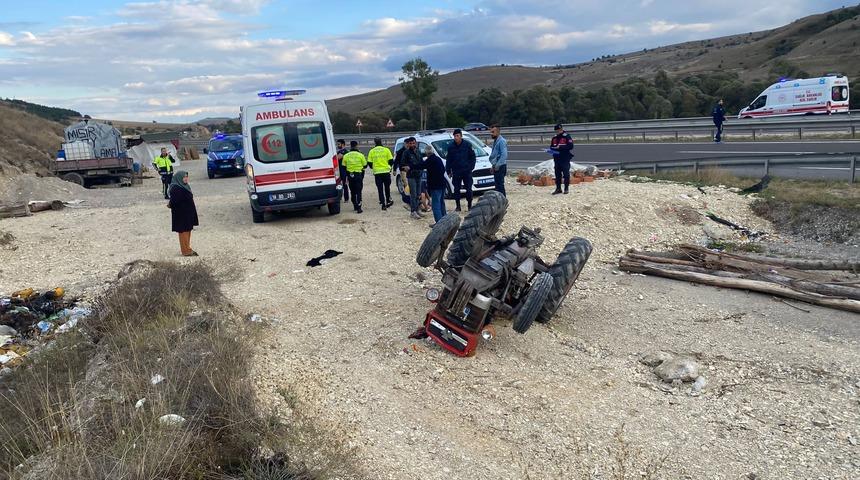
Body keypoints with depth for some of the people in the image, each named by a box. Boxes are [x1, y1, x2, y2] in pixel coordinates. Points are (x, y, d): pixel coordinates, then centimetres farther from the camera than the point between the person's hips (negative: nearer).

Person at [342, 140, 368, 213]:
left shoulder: (346, 156, 1)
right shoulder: (360, 155, -7)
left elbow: (344, 167, 4)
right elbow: (365, 165, 0)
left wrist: (345, 177, 13)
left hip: (350, 175, 3)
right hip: (359, 175, -3)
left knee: (353, 191, 15)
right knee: (358, 192, -2)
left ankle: (355, 206, 22)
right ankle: (358, 207, -9)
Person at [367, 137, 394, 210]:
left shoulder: (371, 151, 1)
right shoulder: (386, 150, -2)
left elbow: (369, 163, 2)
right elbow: (391, 161, -1)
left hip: (377, 172, 0)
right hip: (386, 171, 0)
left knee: (380, 189, 5)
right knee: (387, 188, 17)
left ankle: (383, 204, 2)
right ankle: (388, 201, 24)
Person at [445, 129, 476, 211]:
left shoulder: (467, 145, -2)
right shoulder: (451, 147, 2)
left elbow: (473, 157, 4)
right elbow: (448, 160, 7)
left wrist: (471, 167, -4)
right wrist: (448, 171, 2)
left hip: (467, 171, -2)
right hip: (456, 172, 2)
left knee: (469, 189, 1)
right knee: (456, 189, 5)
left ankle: (469, 205, 14)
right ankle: (458, 206, 14)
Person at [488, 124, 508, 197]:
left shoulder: (502, 141, -14)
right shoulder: (495, 141, 16)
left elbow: (504, 155, -22)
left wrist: (497, 165, -23)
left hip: (500, 167, -10)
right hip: (496, 167, 10)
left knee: (500, 186, -9)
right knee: (498, 186, 13)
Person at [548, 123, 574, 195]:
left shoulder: (567, 137, -5)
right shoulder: (554, 138, 14)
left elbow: (570, 146, -14)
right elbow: (551, 146, 20)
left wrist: (560, 147, -19)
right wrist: (550, 150, -5)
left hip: (565, 158, -6)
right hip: (557, 158, 6)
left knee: (566, 173, -4)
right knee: (557, 174, 8)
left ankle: (566, 188, 4)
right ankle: (558, 188, 15)